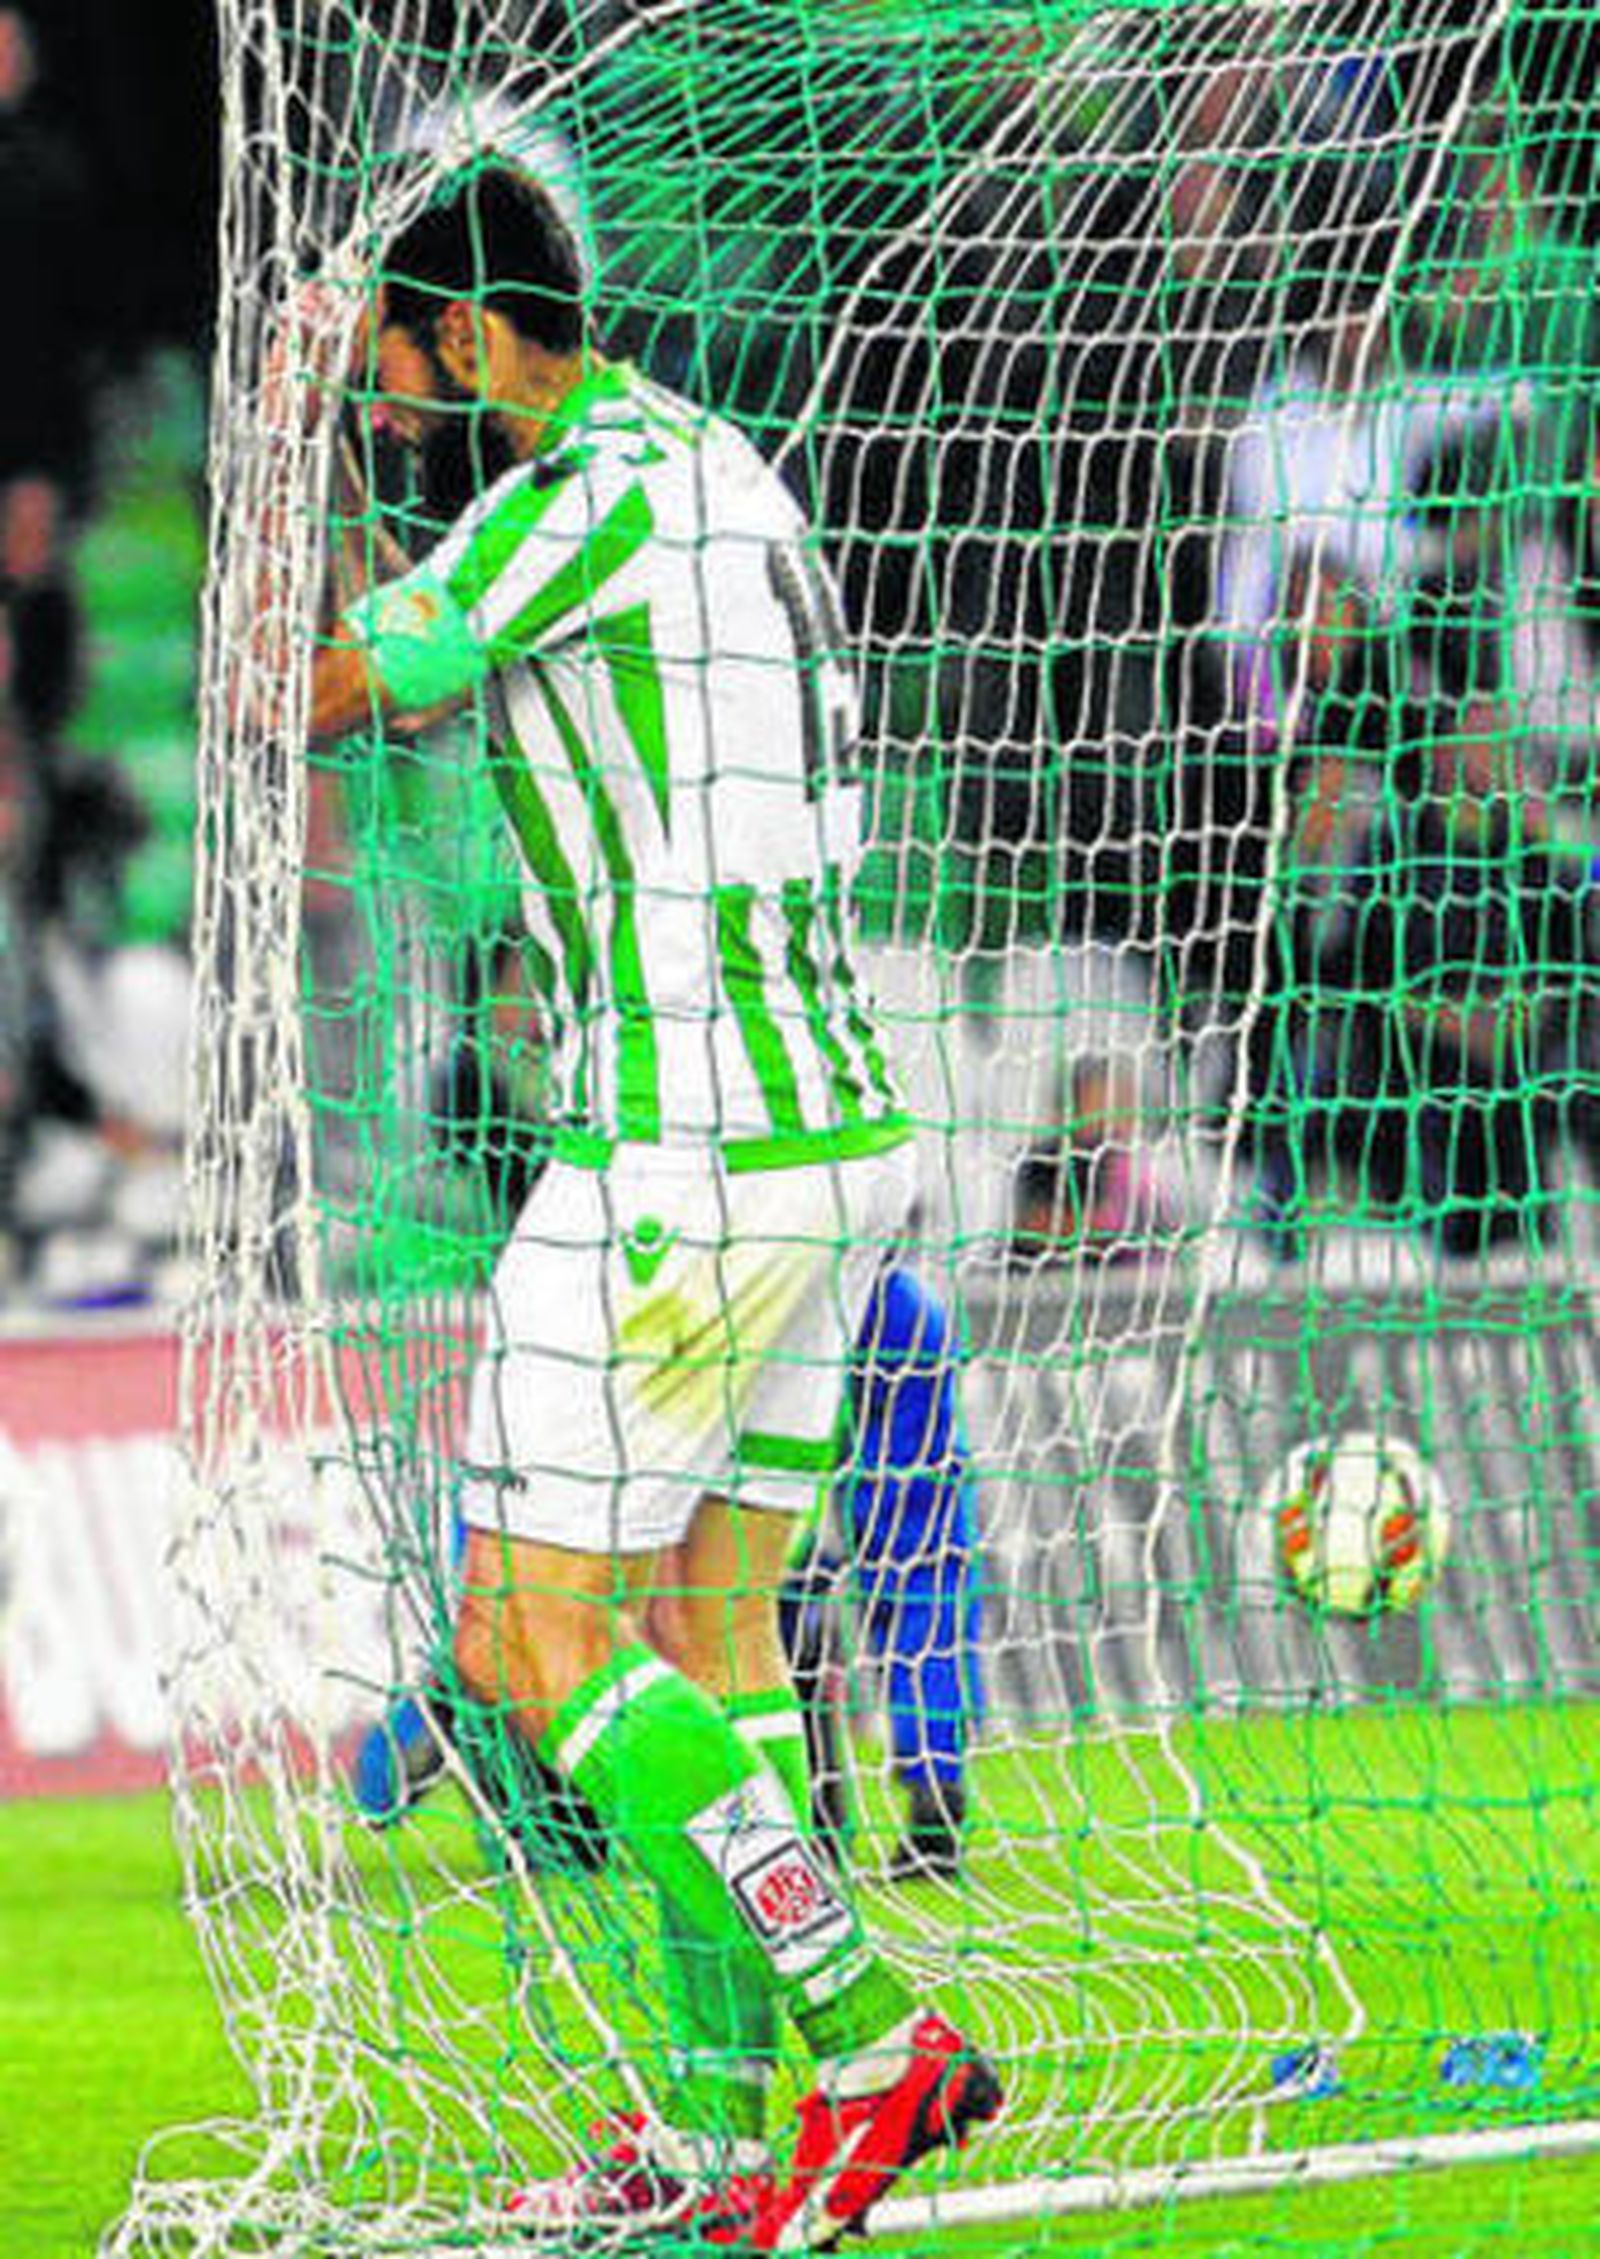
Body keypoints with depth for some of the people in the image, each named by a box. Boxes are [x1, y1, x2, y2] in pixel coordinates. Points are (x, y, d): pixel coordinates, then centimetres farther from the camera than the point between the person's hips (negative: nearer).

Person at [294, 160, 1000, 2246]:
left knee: (533, 1643, -6)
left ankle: (871, 2038, -12)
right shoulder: (714, 469, 16)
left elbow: (311, 699, -9)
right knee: (712, 1637, 11)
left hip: (685, 1149, -10)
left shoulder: (598, 488, -13)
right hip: (830, 1129, 10)